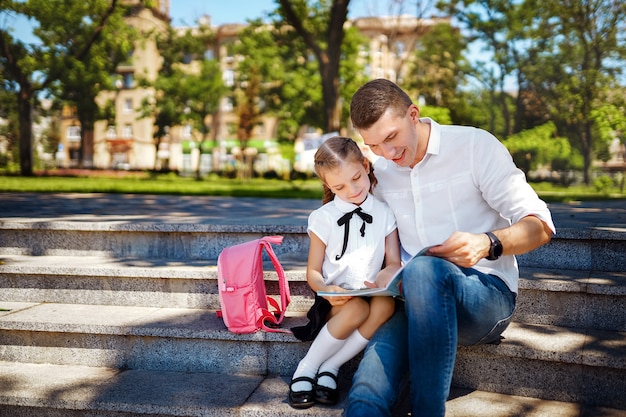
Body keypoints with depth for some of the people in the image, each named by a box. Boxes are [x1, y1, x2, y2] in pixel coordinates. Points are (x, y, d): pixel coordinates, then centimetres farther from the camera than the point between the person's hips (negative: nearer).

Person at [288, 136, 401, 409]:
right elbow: (313, 272, 0)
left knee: (385, 304, -33)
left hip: (371, 294, 2)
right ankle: (307, 368, -14)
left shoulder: (384, 213, 3)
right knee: (357, 309, -35)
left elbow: (394, 263, 3)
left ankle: (330, 368, -19)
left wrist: (385, 277, -22)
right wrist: (326, 290, -24)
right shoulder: (323, 218, -3)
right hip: (334, 298, -2)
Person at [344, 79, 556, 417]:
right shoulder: (380, 173, 11)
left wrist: (488, 244, -27)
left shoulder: (475, 145, -3)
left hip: (487, 292, -2)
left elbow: (540, 226, -6)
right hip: (419, 303, 3)